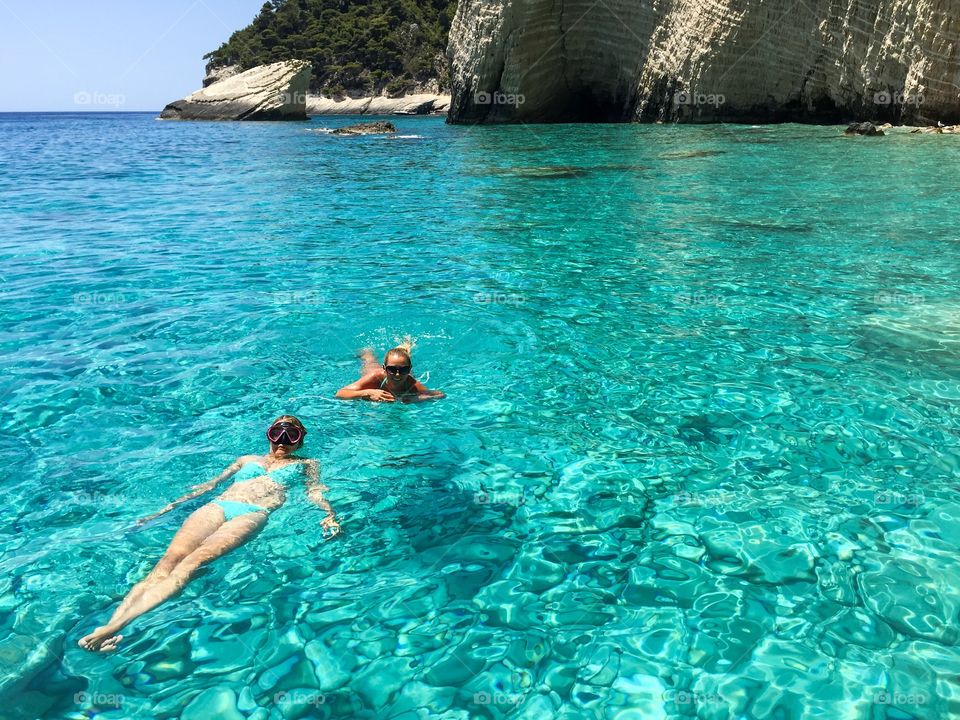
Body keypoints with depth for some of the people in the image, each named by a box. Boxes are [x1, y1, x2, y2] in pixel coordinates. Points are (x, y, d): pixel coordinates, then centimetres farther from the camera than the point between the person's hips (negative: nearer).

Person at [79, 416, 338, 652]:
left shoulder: (305, 464, 29)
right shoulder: (247, 459, 36)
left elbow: (315, 493, 15)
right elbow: (212, 483, 31)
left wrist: (330, 515, -8)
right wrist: (166, 508, 22)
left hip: (255, 513, -4)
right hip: (219, 506, 4)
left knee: (195, 559, -32)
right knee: (170, 557, -28)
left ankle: (118, 626, -51)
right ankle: (109, 621, -47)